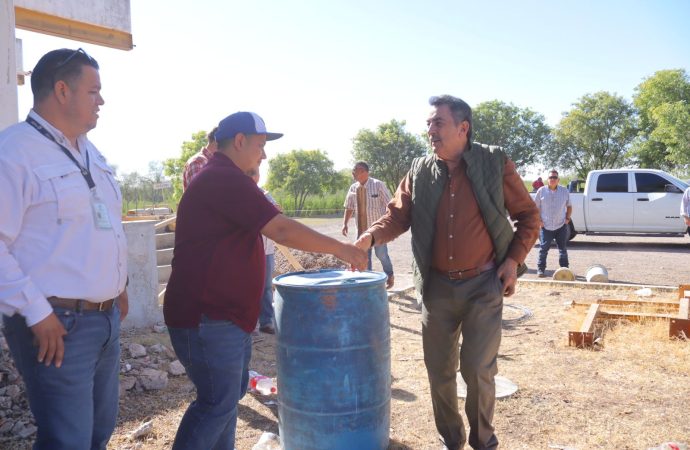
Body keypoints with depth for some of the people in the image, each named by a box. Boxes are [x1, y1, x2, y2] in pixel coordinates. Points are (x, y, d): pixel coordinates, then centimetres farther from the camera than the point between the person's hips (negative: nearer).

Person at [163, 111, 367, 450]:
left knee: (229, 393, 19)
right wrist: (341, 249, -15)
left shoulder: (221, 178, 17)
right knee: (218, 402, -2)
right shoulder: (225, 179, -18)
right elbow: (282, 231, -23)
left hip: (225, 314, 11)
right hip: (206, 318, -11)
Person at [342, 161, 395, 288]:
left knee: (381, 254, 2)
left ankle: (390, 277, 22)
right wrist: (345, 223, 1)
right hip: (362, 229, 4)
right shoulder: (353, 188, 3)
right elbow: (349, 207, 10)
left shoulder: (378, 185, -9)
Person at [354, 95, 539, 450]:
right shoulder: (420, 171, 2)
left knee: (478, 370, -1)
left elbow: (528, 215, 3)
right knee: (438, 370, 12)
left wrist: (514, 259, -7)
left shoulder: (495, 163, -4)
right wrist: (369, 237, -20)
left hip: (484, 284, -3)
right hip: (437, 285, 3)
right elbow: (397, 216, 0)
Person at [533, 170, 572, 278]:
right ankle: (540, 269, 6)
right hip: (546, 226, -2)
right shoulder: (541, 191, 0)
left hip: (561, 226, 2)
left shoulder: (564, 191, 7)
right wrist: (539, 221, -5)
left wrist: (567, 218, 3)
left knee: (563, 249, 9)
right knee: (543, 249, -2)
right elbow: (535, 207, 4)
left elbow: (569, 206, 16)